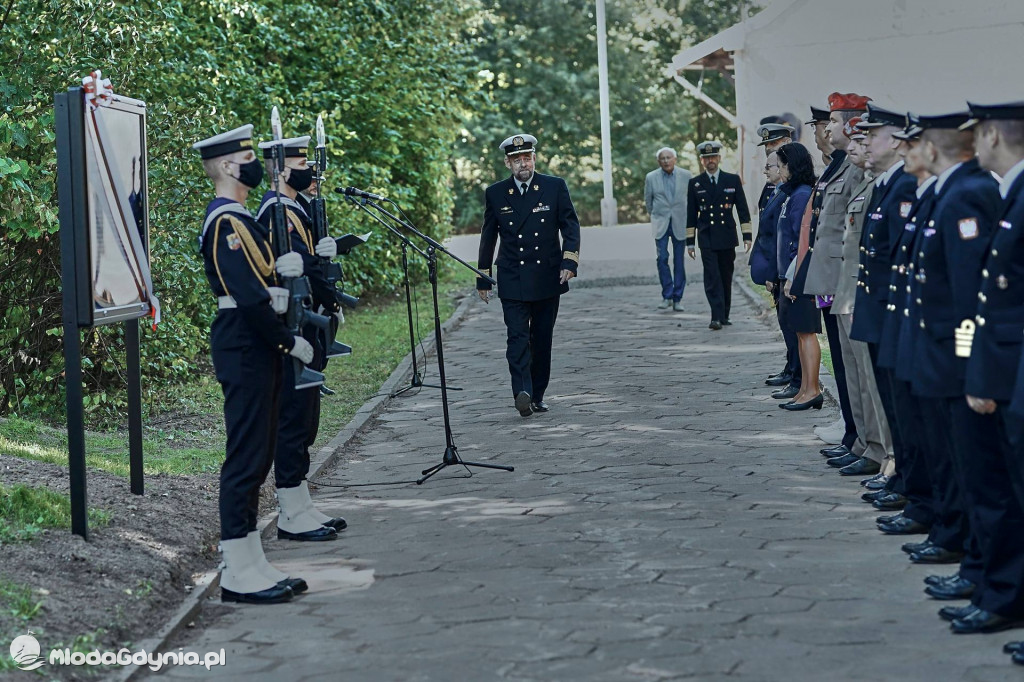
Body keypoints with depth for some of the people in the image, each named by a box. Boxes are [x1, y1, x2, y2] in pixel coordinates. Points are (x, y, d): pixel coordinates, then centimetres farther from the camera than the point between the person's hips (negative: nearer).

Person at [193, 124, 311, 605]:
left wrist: (280, 268, -5)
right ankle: (239, 574, -2)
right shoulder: (227, 223, -16)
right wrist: (290, 343, -14)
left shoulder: (237, 219, 18)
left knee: (256, 457, 13)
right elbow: (250, 297, -21)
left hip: (257, 351, 11)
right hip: (246, 350, -11)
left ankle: (249, 564, 19)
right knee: (246, 458, -7)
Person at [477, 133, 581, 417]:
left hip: (547, 278, 1)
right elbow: (488, 237, 11)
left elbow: (570, 226, 2)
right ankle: (522, 392, -27)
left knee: (542, 339, 7)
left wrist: (569, 261, -13)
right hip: (512, 280, -1)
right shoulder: (495, 194, 4)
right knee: (517, 336, -15)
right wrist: (483, 278, 11)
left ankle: (537, 395, 17)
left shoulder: (555, 187, 2)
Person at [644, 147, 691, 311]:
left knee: (679, 261, 1)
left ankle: (677, 298, 7)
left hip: (680, 223, 0)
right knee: (662, 258, -10)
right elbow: (648, 199, 13)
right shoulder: (651, 178, 0)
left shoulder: (685, 175, 1)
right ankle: (667, 296, 1)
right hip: (660, 223, 0)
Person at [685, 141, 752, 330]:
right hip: (707, 238, -1)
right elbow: (691, 215, 8)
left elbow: (743, 209, 7)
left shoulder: (733, 180, 7)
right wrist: (690, 241, 4)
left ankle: (724, 315, 18)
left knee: (726, 278, 7)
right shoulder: (695, 183, 6)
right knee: (712, 278, -10)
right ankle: (716, 317, -15)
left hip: (727, 237, 1)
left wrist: (747, 236, 1)